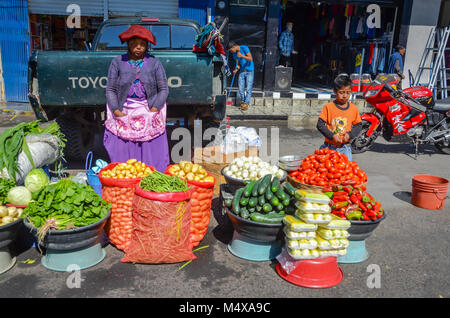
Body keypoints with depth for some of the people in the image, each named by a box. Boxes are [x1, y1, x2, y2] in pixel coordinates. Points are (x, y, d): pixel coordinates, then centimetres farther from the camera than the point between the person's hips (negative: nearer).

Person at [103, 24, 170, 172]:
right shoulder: (117, 62, 7)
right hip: (123, 114, 1)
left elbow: (163, 89, 3)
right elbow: (110, 90, 5)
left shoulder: (154, 63, 7)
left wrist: (154, 110, -10)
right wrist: (117, 111, -9)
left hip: (149, 116, 0)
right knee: (121, 155, -2)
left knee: (151, 157, -3)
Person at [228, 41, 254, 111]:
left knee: (248, 88, -9)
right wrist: (236, 70, -11)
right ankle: (242, 103, 10)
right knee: (241, 88, 1)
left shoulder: (244, 48, -12)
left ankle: (246, 104, -9)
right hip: (242, 72, 6)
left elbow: (251, 59, -16)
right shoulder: (234, 54, 6)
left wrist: (242, 56, -28)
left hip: (250, 71, -6)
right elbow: (238, 64, 10)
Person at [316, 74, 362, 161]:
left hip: (345, 148, 2)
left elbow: (358, 125, 10)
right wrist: (332, 135, -15)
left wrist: (349, 134, -8)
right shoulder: (328, 107, -3)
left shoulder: (353, 108, 4)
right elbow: (320, 124, -6)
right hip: (329, 147, -1)